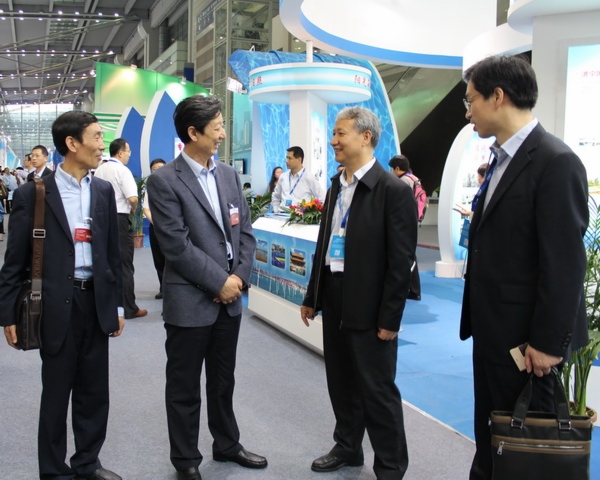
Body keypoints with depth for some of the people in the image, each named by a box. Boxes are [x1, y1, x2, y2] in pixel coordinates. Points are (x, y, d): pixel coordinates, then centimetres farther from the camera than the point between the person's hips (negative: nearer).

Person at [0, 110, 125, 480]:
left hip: (96, 301, 4)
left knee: (95, 390, 13)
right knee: (57, 392, 8)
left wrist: (117, 304, 10)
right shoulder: (33, 193, -6)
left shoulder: (104, 191, 6)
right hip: (57, 305, -4)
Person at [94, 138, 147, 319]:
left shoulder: (99, 170, 8)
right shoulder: (122, 170, -13)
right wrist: (133, 210, -3)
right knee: (124, 264, 0)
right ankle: (129, 308, 4)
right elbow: (133, 198, -22)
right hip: (119, 219, -7)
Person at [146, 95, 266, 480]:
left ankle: (227, 444, 37)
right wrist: (220, 282, -15)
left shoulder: (230, 175, 8)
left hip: (230, 297, 6)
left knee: (223, 380, 20)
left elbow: (245, 231, 8)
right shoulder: (164, 181, -12)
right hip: (190, 301, -5)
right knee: (185, 387, 9)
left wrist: (239, 277, -5)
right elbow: (177, 245, -17)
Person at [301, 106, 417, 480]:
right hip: (335, 301, 7)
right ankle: (347, 447, 38)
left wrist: (390, 319, -14)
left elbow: (401, 260, -15)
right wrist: (312, 296, 13)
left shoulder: (394, 190, -14)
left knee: (378, 390, 6)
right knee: (341, 383, 19)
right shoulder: (337, 185, 9)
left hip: (368, 307, -7)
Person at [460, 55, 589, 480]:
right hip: (493, 333, 9)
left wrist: (547, 342, -18)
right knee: (490, 437, 18)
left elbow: (565, 263, -20)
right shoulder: (502, 159, 11)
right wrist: (477, 319, 14)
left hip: (527, 338, -8)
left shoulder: (555, 162, -17)